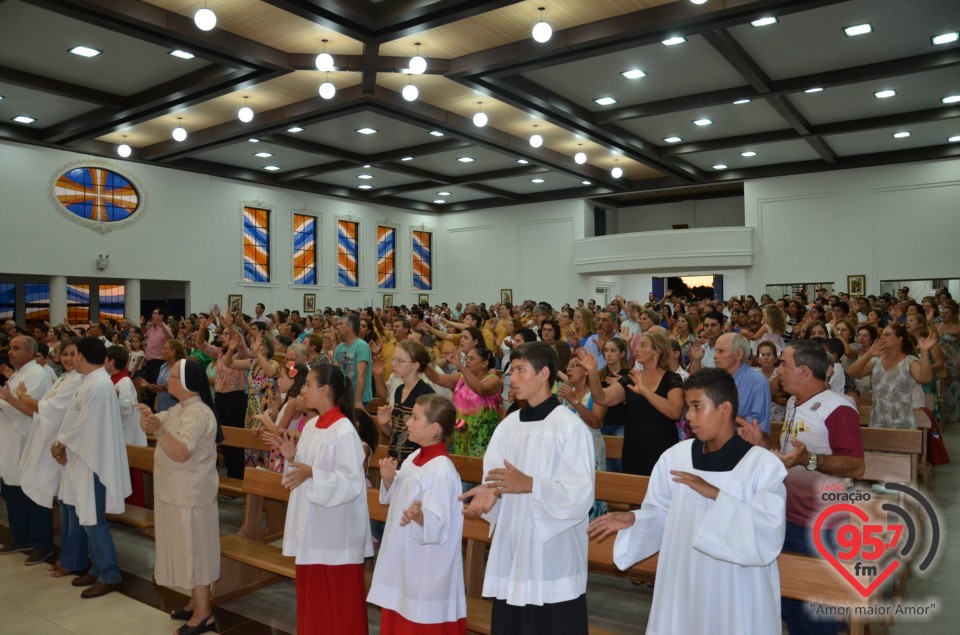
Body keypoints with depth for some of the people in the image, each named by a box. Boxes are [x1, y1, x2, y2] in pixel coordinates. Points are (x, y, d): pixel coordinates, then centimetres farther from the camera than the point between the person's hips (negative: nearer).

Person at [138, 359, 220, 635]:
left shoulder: (197, 414, -23)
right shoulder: (179, 409, 9)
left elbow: (181, 453, -32)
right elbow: (152, 424, 5)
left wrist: (159, 430, -46)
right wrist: (149, 420, -17)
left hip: (190, 494, -10)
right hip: (177, 491, 10)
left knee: (194, 549, -1)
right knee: (187, 549, 17)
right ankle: (197, 602, 30)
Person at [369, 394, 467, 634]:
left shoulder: (442, 470, -24)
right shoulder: (414, 458, 4)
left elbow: (437, 525, -27)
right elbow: (396, 497, 16)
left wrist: (418, 515, -46)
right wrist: (388, 479, -2)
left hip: (425, 571, -9)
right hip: (402, 562, 9)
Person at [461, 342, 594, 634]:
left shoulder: (570, 426, -11)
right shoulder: (508, 425, 7)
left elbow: (581, 495, -16)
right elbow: (495, 478, 7)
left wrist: (530, 485, -25)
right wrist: (490, 492, -15)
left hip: (553, 553, -6)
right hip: (512, 548, 6)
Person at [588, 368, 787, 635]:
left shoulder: (764, 464, -11)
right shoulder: (674, 457, -2)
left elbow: (769, 535, -21)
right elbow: (662, 515, 3)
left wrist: (715, 495, -27)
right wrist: (633, 520, -14)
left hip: (735, 593, -3)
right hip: (681, 585, 3)